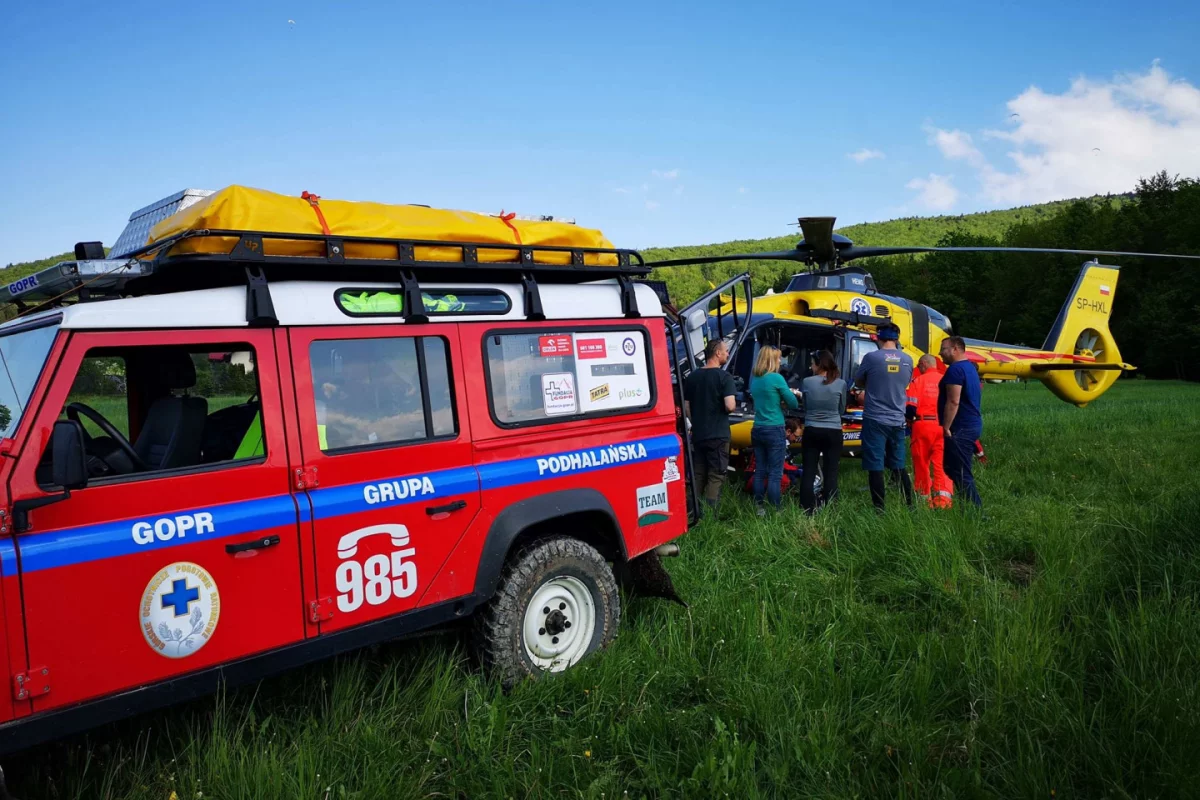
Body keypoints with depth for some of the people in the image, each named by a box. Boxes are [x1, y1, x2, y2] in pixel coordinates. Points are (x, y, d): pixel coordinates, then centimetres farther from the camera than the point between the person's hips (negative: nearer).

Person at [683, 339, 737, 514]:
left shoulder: (692, 377, 8)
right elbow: (730, 406, -20)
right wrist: (729, 408, 2)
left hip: (697, 435, 6)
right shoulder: (724, 377, -11)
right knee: (715, 477, 0)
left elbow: (686, 407, 10)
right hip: (718, 435, -6)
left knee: (698, 476, 14)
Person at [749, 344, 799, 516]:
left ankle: (759, 508, 13)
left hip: (757, 430, 7)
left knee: (759, 472, 10)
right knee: (775, 473, -3)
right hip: (774, 430, -7)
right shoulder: (776, 378, -11)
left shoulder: (754, 380, 9)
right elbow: (794, 404, -4)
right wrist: (789, 394, 15)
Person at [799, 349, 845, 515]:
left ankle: (807, 511, 8)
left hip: (811, 431, 0)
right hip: (833, 433, 0)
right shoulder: (840, 384, -5)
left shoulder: (807, 382, -5)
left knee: (808, 472, 7)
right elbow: (842, 410, 9)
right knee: (831, 473, 5)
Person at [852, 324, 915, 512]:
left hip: (874, 420, -4)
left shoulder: (871, 357, -10)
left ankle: (880, 509, -2)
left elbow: (858, 382, 4)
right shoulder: (907, 360, 3)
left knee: (875, 467, -1)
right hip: (897, 421, 4)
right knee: (899, 466, 15)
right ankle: (909, 505, 18)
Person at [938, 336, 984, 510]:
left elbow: (953, 401, -22)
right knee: (952, 467, 17)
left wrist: (946, 427, -18)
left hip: (961, 428, -10)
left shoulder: (956, 369, -15)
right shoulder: (970, 367, 17)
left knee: (961, 473, -6)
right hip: (972, 424, 10)